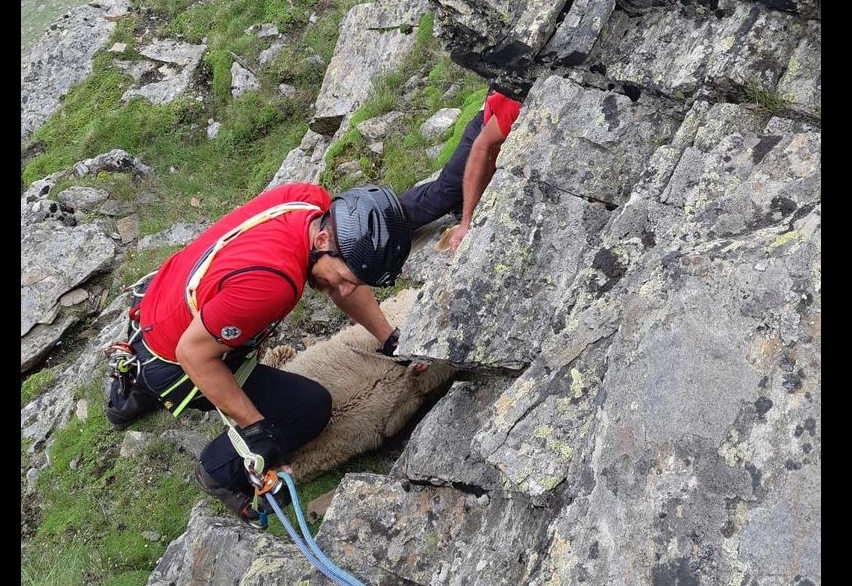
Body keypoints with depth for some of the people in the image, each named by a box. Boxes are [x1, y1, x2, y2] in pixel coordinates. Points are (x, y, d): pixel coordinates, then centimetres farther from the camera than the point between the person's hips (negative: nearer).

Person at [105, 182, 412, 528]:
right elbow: (193, 353, -29)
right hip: (173, 360, -8)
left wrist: (389, 339, 3)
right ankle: (220, 472, 12)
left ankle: (139, 392, 44)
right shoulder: (272, 280, -41)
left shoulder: (314, 202, -18)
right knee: (311, 407, -11)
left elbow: (348, 282, 1)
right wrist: (254, 427, -24)